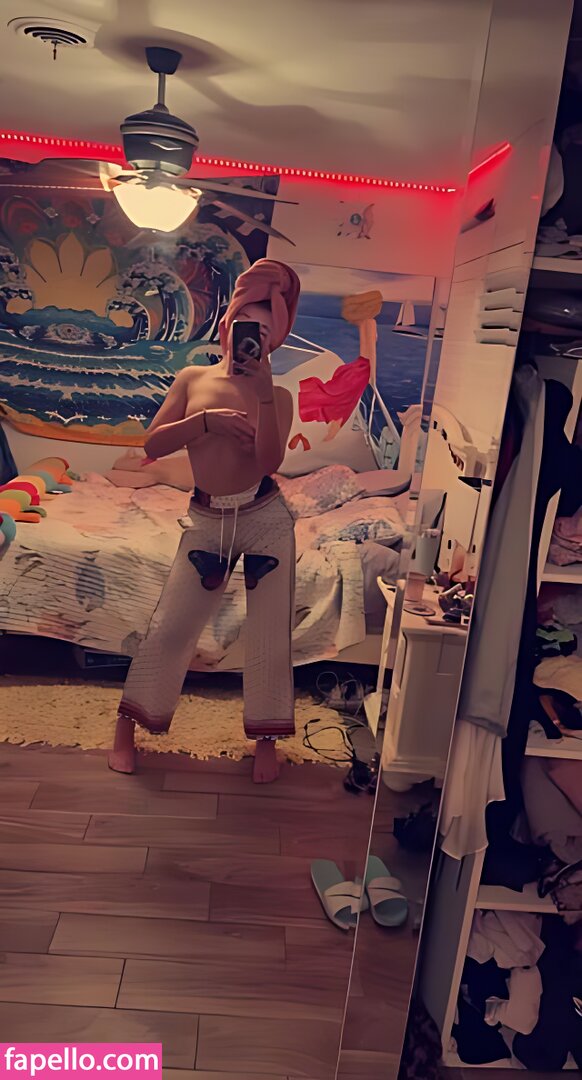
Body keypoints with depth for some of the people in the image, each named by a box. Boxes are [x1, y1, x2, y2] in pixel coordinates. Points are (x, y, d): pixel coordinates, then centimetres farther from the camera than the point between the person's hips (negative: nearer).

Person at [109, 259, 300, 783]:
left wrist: (262, 390, -20)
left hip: (265, 518, 0)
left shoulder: (278, 395, -1)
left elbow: (269, 460, -16)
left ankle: (266, 740, 24)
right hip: (207, 520, 1)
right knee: (169, 626, 3)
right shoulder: (193, 379, 5)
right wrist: (209, 419, -15)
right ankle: (128, 725, 21)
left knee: (269, 633, 5)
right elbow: (153, 444, -3)